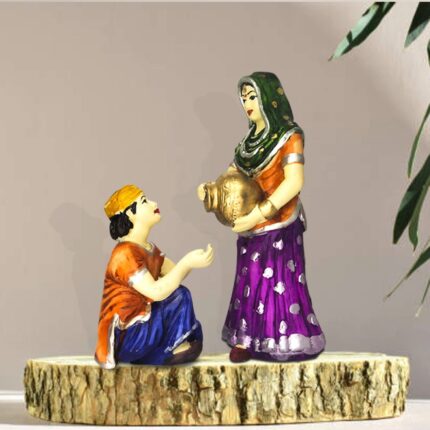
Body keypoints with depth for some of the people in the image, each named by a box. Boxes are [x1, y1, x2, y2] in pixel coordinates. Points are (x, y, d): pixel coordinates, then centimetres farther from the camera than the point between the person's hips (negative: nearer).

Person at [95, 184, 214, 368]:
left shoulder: (149, 249, 11)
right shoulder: (125, 254, -20)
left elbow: (175, 274, 7)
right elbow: (156, 292, -29)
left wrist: (191, 260, -13)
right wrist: (187, 263, -26)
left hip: (140, 326, 9)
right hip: (124, 338, -9)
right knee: (178, 296, -17)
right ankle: (174, 347, -2)